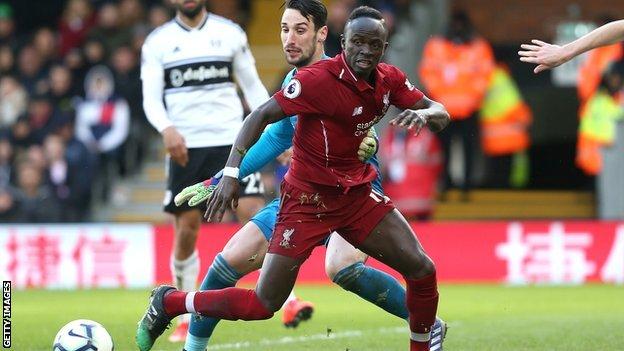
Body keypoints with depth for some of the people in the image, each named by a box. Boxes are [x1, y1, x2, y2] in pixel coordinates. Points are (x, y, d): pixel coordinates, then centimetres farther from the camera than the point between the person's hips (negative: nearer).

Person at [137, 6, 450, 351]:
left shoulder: (389, 80, -1)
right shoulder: (318, 78, -21)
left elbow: (440, 114, 3)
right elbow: (261, 115, -20)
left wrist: (425, 114, -22)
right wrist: (231, 172, -30)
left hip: (356, 193, 6)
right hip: (307, 199, -6)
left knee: (422, 270, -2)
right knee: (264, 304, -8)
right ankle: (168, 303, 10)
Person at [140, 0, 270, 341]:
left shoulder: (230, 33, 7)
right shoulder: (157, 41, 4)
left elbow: (253, 86, 11)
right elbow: (151, 98, -2)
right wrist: (167, 128, -23)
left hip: (231, 141, 0)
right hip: (186, 147, 0)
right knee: (186, 231, 0)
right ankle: (188, 318, 15)